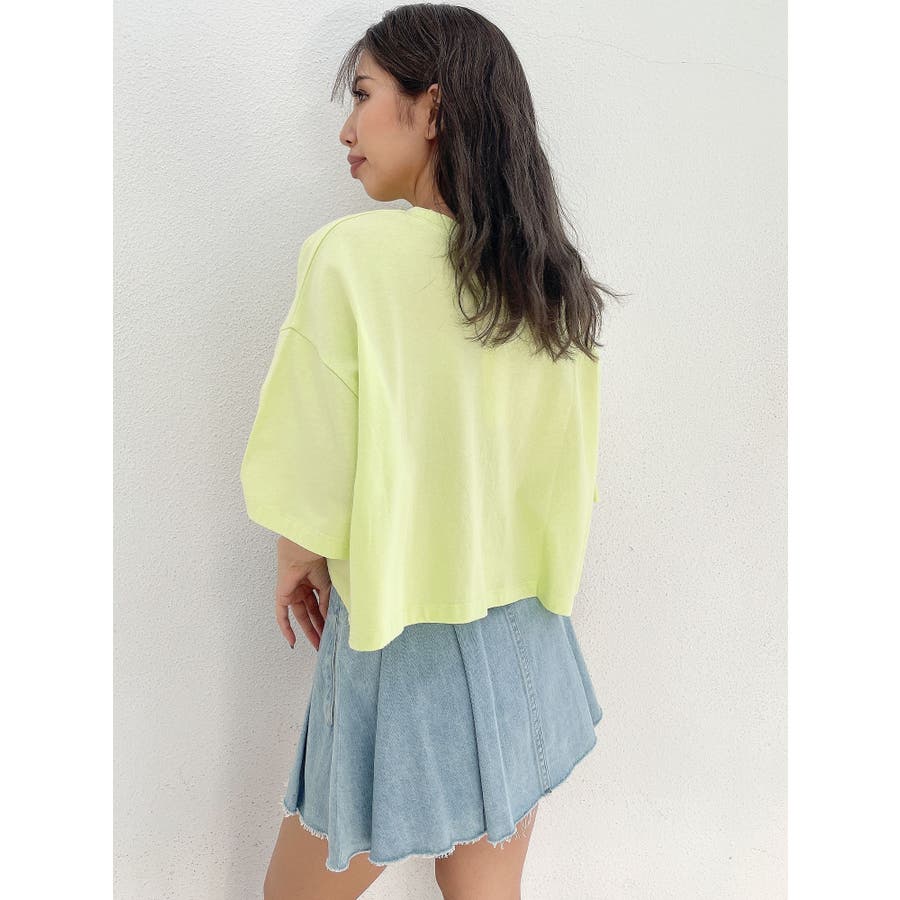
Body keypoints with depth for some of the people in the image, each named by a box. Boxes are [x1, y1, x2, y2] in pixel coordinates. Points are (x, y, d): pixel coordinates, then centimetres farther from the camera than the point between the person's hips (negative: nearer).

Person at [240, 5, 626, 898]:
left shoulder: (353, 253, -19)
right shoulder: (554, 280, 0)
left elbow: (308, 486, -18)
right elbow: (570, 473, 7)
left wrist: (299, 556, 3)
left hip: (403, 658, -6)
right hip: (523, 646, 6)